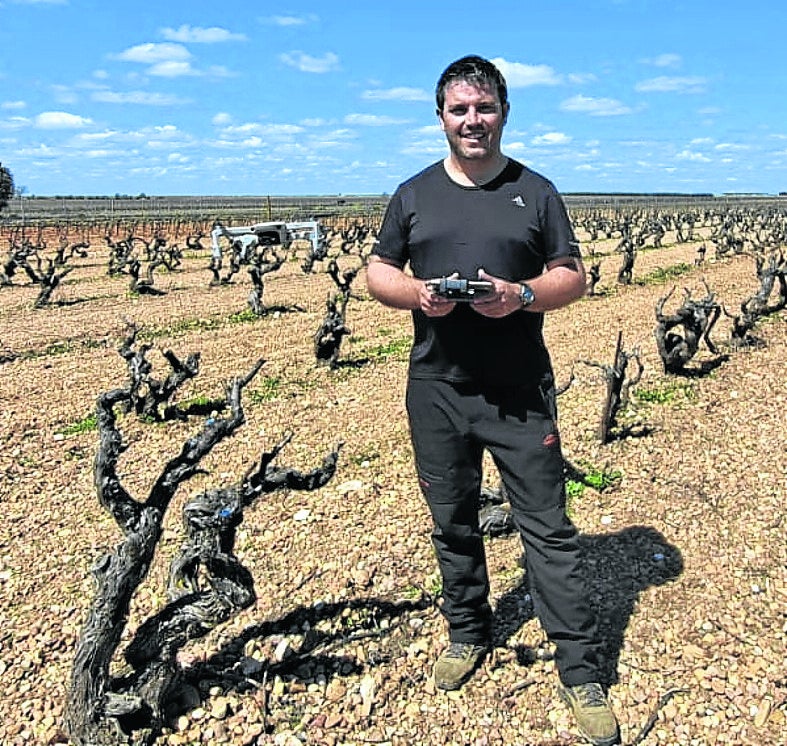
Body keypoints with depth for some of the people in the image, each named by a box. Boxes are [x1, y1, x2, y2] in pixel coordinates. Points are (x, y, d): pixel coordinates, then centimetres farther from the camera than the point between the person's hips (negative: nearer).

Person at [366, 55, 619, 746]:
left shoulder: (535, 191, 5)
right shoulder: (413, 194, 9)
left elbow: (573, 276, 4)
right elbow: (378, 273, 11)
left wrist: (523, 295, -16)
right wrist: (417, 293, -11)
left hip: (520, 393, -2)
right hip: (437, 388, 2)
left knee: (548, 527, 1)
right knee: (453, 521, 14)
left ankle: (583, 672, 13)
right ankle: (468, 632, 35)